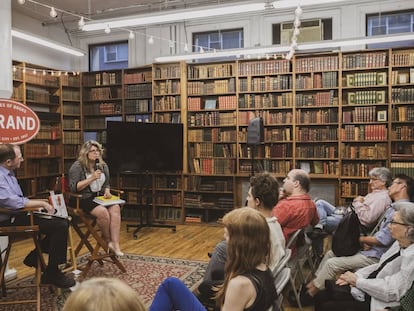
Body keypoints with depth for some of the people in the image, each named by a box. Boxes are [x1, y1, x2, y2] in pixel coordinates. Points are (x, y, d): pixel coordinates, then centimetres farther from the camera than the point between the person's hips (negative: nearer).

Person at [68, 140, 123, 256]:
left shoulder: (103, 166, 12)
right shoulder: (77, 167, -6)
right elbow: (74, 188, -13)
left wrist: (107, 191, 0)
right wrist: (91, 178, -20)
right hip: (83, 199, -5)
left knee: (115, 208, -25)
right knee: (102, 211, -32)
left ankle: (115, 244, -29)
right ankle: (108, 240, -7)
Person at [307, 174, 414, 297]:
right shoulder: (394, 207, 12)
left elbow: (383, 240, -24)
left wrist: (361, 239, -8)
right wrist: (367, 240, -1)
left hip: (375, 256, -10)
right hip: (371, 249, 10)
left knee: (331, 263, -13)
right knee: (331, 253, 11)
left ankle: (310, 294, 3)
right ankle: (313, 283, 17)